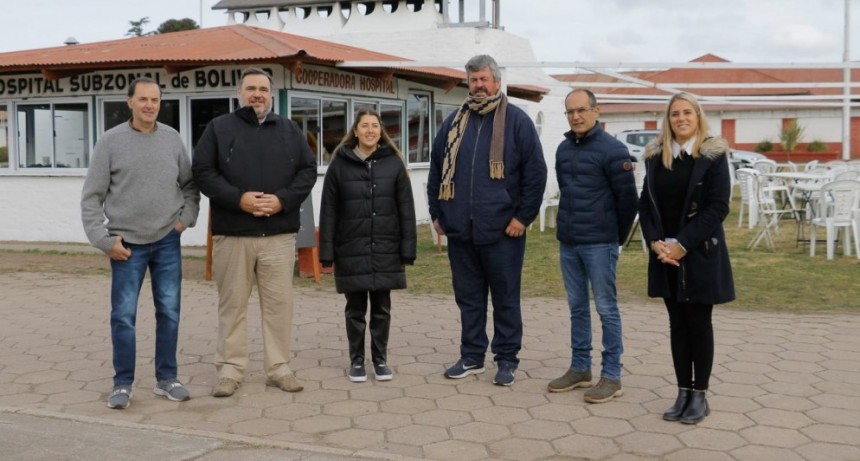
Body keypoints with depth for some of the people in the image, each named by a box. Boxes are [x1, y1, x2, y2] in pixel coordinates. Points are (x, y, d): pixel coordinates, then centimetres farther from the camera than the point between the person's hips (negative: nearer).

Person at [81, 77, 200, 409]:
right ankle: (122, 384, 14)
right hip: (127, 244, -2)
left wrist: (186, 218, 1)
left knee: (169, 313, 6)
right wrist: (104, 240, -8)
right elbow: (91, 197, -3)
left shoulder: (172, 139, 4)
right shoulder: (111, 141, -4)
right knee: (123, 316, 1)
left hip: (167, 242, 2)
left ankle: (167, 379, 19)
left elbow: (190, 185, 15)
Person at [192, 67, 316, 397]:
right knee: (232, 304, 4)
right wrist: (238, 198, -15)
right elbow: (202, 171, -2)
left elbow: (308, 170, 7)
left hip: (279, 234, 2)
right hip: (232, 233, -2)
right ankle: (230, 369, 13)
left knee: (279, 303, 5)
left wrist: (283, 200, -9)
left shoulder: (289, 130, 12)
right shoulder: (219, 128, 5)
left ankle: (279, 368, 15)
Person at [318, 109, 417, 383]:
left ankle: (380, 359, 22)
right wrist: (327, 253, -5)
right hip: (351, 252, -1)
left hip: (385, 251, 1)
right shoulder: (340, 164, 0)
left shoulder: (393, 163, 2)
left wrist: (408, 250, -3)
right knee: (355, 309, 8)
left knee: (381, 308, 9)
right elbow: (328, 212, -1)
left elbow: (406, 209, 2)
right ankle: (356, 360, 21)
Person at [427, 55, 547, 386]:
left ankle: (507, 360, 16)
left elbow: (536, 172, -4)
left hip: (502, 231, -4)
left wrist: (523, 217, -8)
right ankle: (471, 357, 23)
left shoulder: (516, 121, -1)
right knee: (468, 296, 12)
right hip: (460, 229, 4)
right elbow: (436, 170, 16)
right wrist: (437, 213, 11)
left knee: (506, 298, 6)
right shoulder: (454, 122, 11)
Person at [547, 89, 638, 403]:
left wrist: (617, 236, -1)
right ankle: (580, 369, 23)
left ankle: (611, 377, 7)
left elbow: (627, 197, -8)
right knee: (577, 307, 13)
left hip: (599, 244, -6)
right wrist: (570, 225, 16)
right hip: (567, 242, 7)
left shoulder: (612, 149, -10)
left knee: (606, 308, 0)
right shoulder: (563, 149, 10)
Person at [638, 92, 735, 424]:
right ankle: (683, 392, 16)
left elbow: (718, 207, -10)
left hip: (700, 254, -4)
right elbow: (646, 202, 8)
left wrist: (683, 244, -16)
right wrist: (655, 242, -7)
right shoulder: (656, 155, 7)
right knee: (677, 324, 8)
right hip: (665, 254, 4)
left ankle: (700, 395, 12)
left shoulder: (713, 155, -5)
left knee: (699, 323, 3)